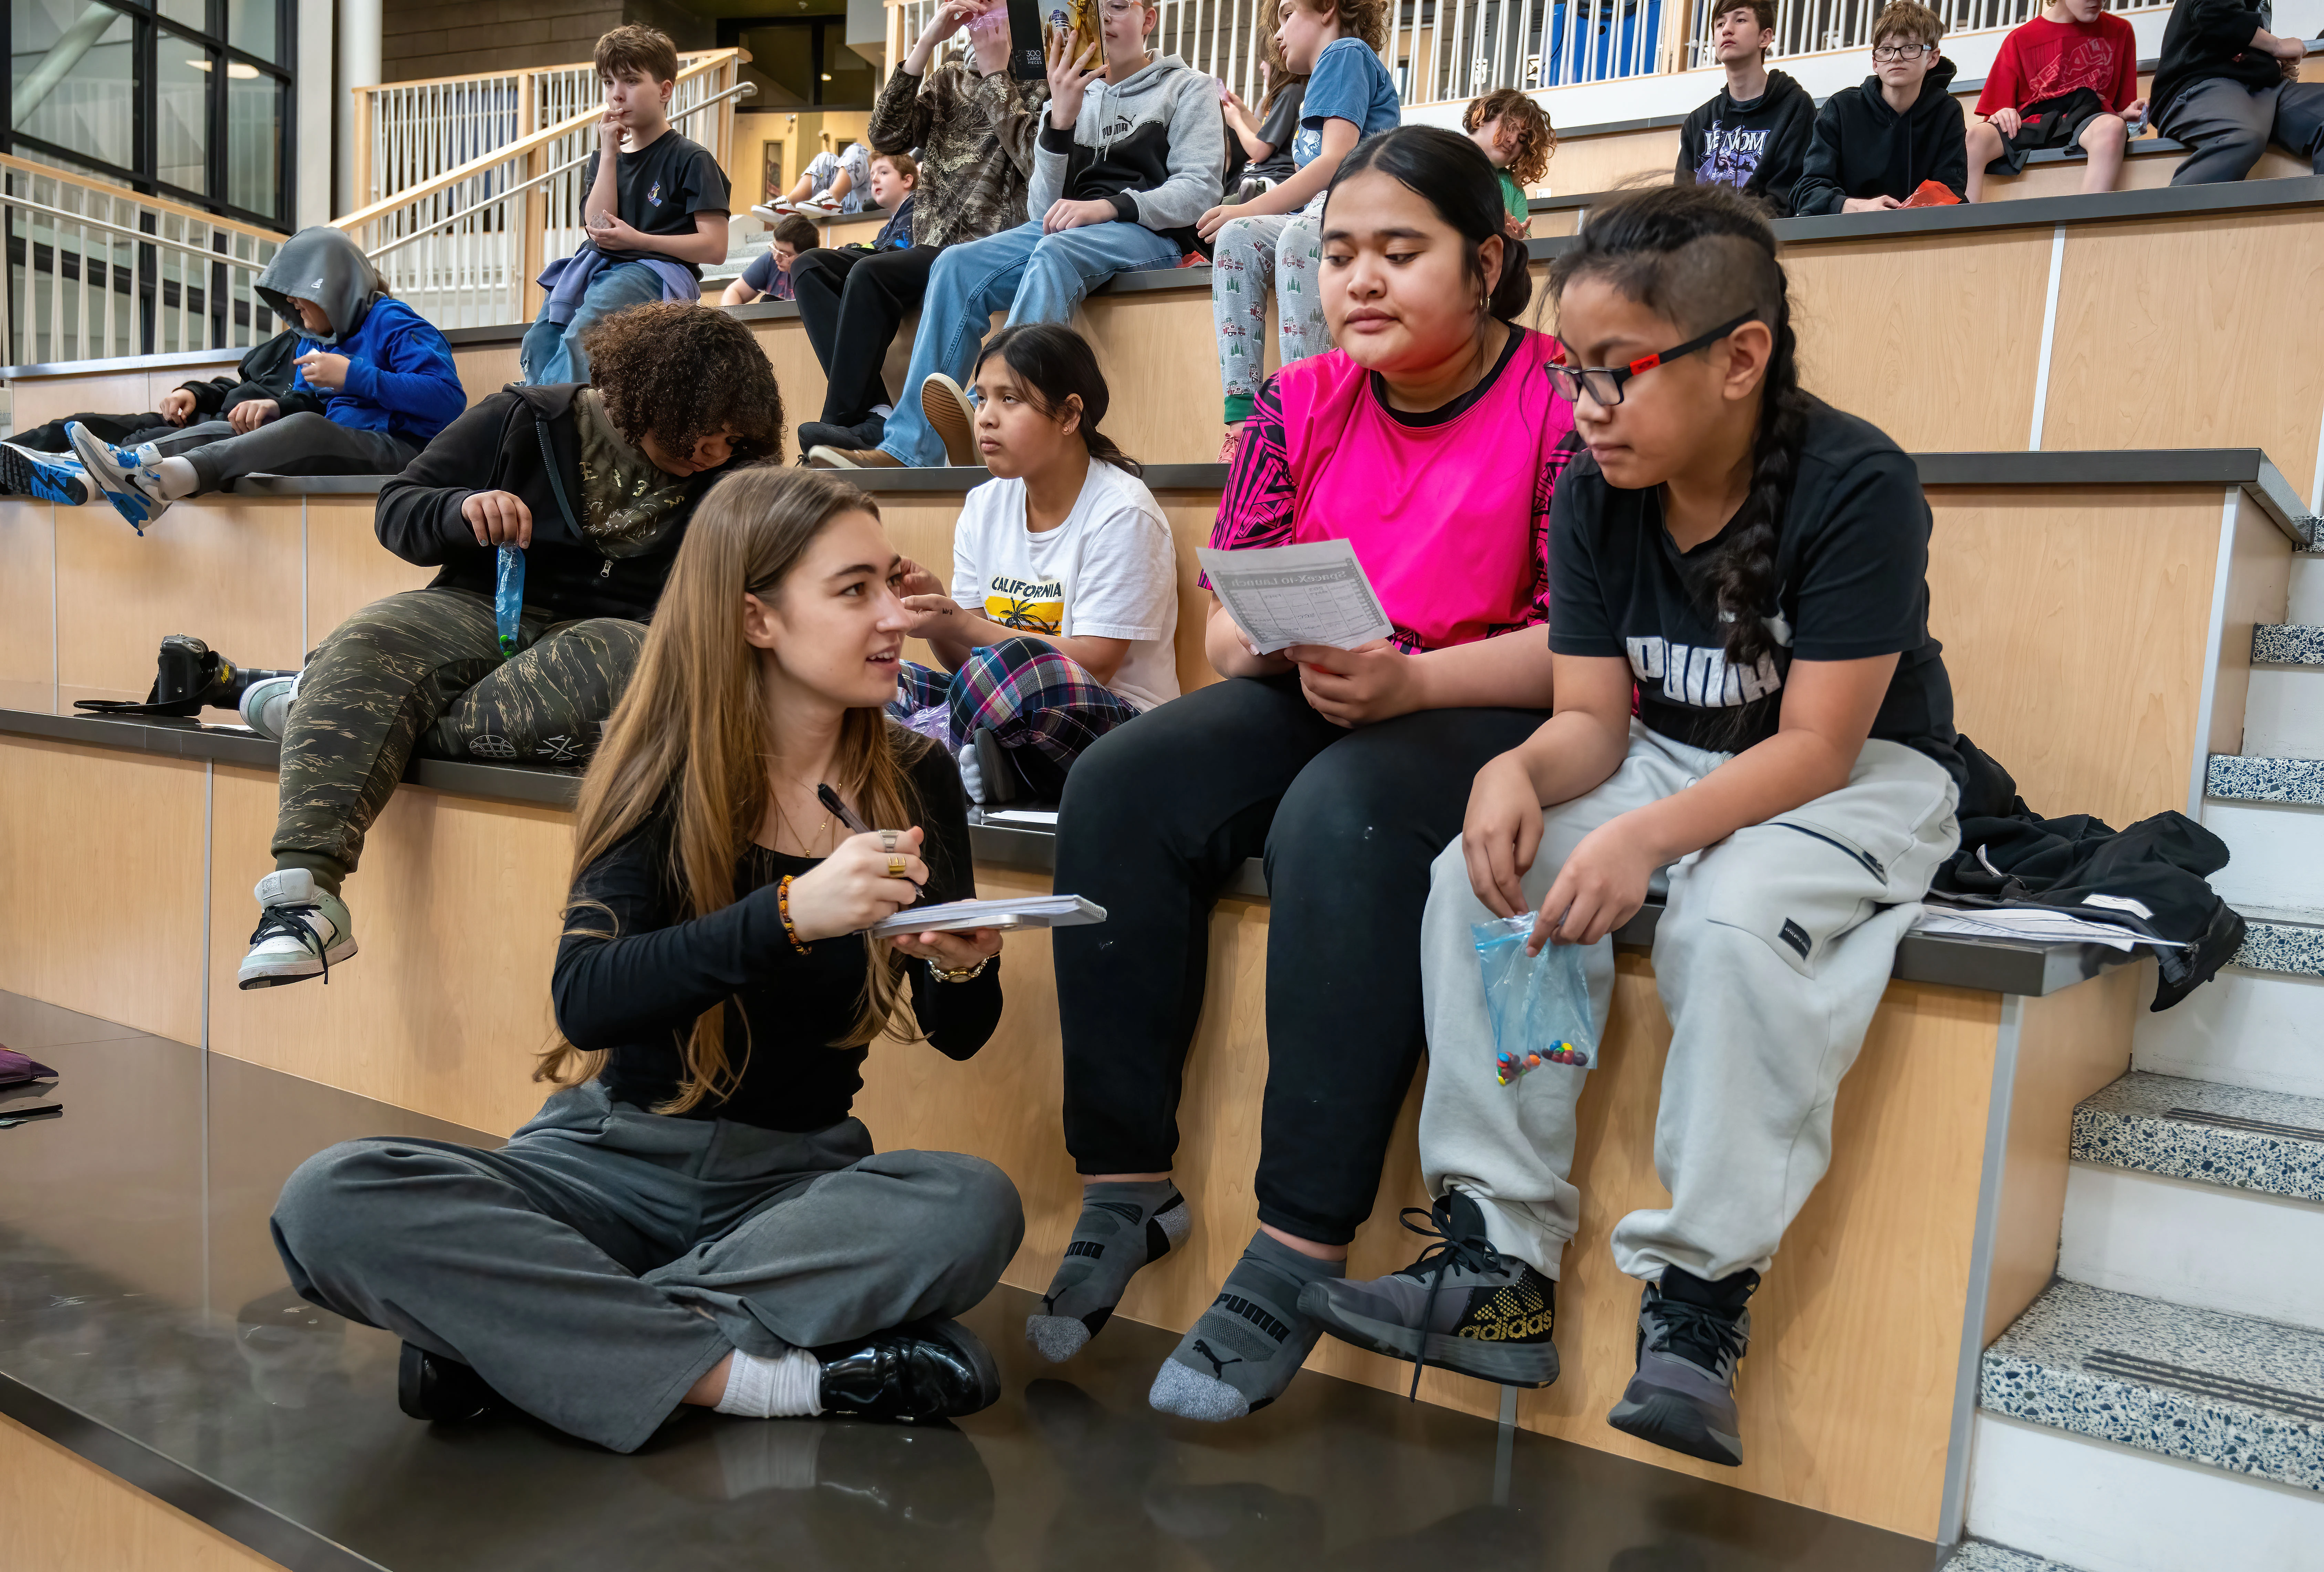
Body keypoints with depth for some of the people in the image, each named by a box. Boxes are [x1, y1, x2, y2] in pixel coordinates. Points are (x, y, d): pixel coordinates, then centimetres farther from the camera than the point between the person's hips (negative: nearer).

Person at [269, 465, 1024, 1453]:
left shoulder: (912, 782, -1)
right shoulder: (668, 771, -6)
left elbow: (956, 1036, 3)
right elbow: (585, 999, -21)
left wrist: (964, 970, -20)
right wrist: (789, 914, -35)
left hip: (797, 1175, 1)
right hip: (617, 1156, -1)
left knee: (976, 1208, -31)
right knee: (333, 1202, -25)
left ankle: (513, 1333, -23)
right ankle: (768, 1376, -26)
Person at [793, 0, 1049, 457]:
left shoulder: (1043, 82, 5)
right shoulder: (949, 80, 21)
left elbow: (1036, 163, -15)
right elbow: (886, 135, 4)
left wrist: (997, 74, -6)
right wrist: (926, 44, -1)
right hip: (932, 254, 7)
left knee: (870, 274, -28)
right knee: (815, 266, -12)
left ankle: (842, 423, -20)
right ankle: (873, 415, -26)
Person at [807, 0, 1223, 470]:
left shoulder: (1188, 89, 12)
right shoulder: (1076, 100, 22)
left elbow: (1200, 190, -4)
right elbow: (1044, 210, 10)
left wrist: (1109, 207, -18)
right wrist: (1059, 122, -6)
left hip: (1149, 233, -4)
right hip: (1069, 230, 5)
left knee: (1056, 251, -36)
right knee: (957, 266, -20)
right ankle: (909, 449, -30)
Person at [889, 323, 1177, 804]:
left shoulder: (1122, 513, -10)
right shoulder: (983, 506, 9)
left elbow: (1093, 665, -16)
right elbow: (962, 659, 8)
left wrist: (964, 627, -21)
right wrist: (937, 615, -15)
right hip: (1003, 711, 6)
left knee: (1014, 663, -37)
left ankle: (920, 737, -12)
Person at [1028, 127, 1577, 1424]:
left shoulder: (1563, 405, -6)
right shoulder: (1300, 405, 10)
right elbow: (1228, 624, 7)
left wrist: (1411, 680, -28)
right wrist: (1271, 637, -17)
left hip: (1498, 722, -5)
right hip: (1312, 702, 6)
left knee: (1345, 816, -36)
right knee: (1122, 788, -19)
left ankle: (1302, 1251, -29)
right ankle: (1128, 1184, -13)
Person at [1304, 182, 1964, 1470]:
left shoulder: (1856, 487, -19)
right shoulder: (1593, 496, -4)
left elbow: (1819, 744, -22)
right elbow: (1592, 720, -5)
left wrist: (1649, 837, -37)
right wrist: (1519, 771, -29)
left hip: (1859, 776, -5)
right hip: (1668, 761, 5)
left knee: (1734, 918, -36)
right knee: (1481, 873, -20)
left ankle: (1699, 1297, -22)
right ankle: (1497, 1265, -17)